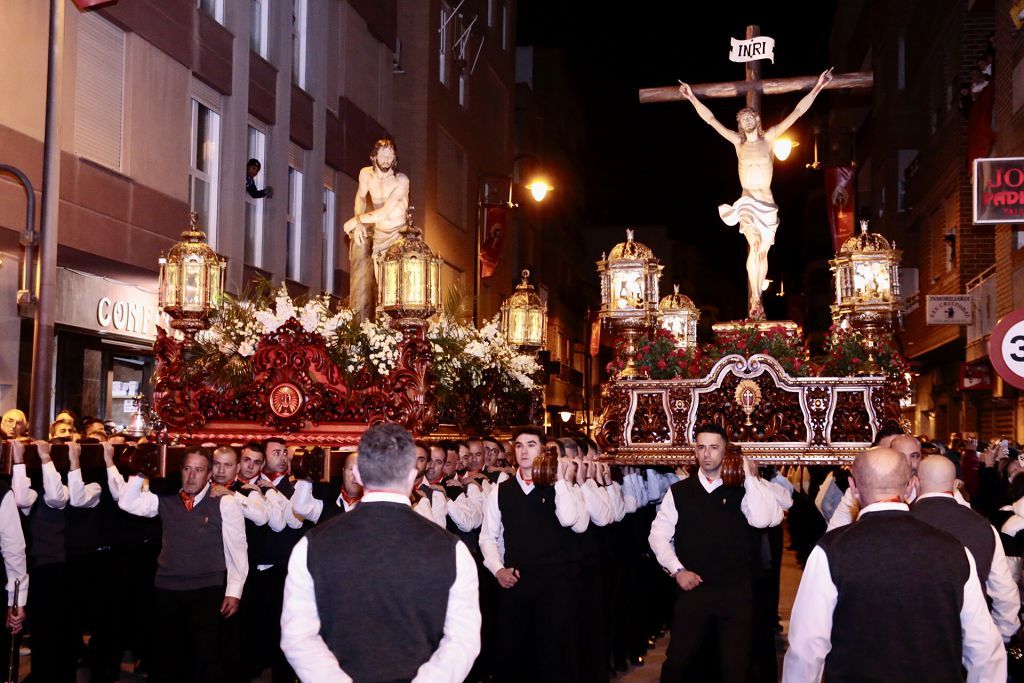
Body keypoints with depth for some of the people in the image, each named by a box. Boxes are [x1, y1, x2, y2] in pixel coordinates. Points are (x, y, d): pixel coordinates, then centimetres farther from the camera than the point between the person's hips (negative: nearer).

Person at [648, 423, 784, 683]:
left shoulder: (741, 490, 2)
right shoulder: (679, 491, 5)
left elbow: (762, 520, -17)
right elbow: (658, 535, 5)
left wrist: (751, 477, -12)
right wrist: (677, 570, -6)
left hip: (736, 591, 0)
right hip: (693, 587, 1)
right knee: (677, 662, 3)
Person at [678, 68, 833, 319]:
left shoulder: (769, 137, 6)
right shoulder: (737, 141, 8)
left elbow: (797, 112, 4)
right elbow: (710, 119, 10)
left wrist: (817, 88, 1)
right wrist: (692, 98, 9)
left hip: (767, 204, 2)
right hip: (746, 202, -1)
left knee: (763, 252, 7)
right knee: (754, 245, -23)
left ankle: (757, 300, 17)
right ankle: (755, 300, -23)